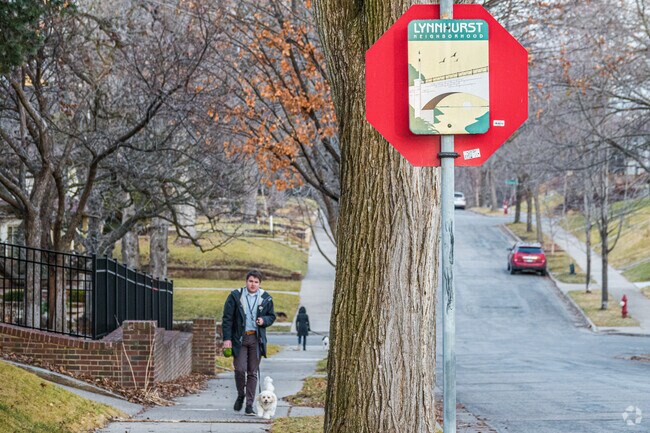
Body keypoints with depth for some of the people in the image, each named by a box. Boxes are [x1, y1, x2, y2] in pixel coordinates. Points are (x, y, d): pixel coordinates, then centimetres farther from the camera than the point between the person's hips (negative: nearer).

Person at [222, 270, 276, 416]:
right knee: (240, 369, -10)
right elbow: (227, 318, -1)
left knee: (252, 372, 3)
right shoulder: (235, 296, -2)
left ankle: (249, 405, 7)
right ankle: (240, 395, 18)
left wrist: (264, 320, -8)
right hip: (239, 338, -2)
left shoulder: (266, 298, 4)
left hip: (256, 339, 2)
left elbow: (272, 316, 16)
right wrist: (227, 338, -9)